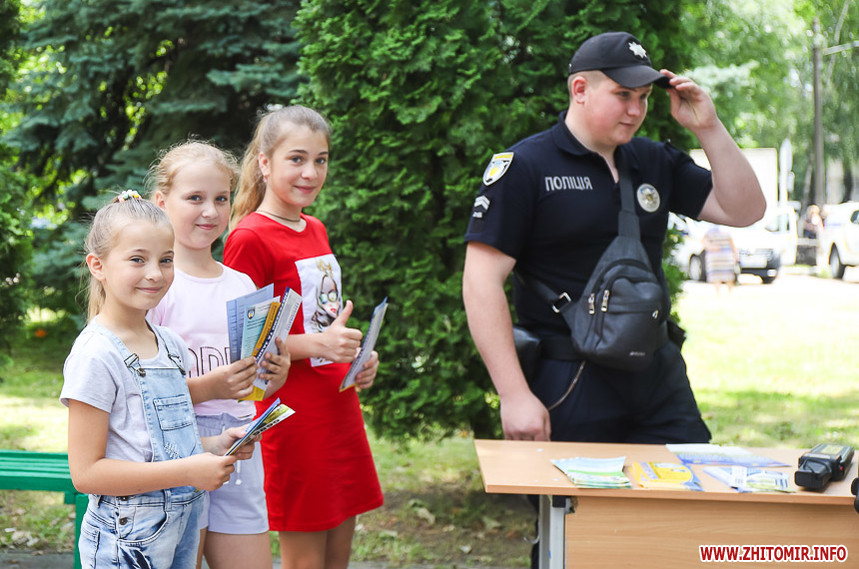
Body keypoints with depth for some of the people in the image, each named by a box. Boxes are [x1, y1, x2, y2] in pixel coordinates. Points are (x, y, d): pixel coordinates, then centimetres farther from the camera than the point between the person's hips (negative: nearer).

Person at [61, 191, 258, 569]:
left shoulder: (170, 344, 9)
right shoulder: (96, 356, -15)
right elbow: (85, 473, -19)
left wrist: (211, 446, 1)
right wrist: (189, 471, -22)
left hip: (182, 527, 7)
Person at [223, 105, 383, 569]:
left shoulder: (315, 230, 14)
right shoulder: (250, 238, -11)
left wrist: (358, 358, 8)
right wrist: (317, 344, -23)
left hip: (339, 405, 8)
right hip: (292, 413, -8)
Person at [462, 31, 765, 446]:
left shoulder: (654, 162, 12)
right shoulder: (523, 167, -6)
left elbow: (743, 211, 12)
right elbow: (481, 282, -12)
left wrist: (708, 128, 0)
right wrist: (514, 396, -18)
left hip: (659, 380, 6)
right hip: (569, 388, -5)